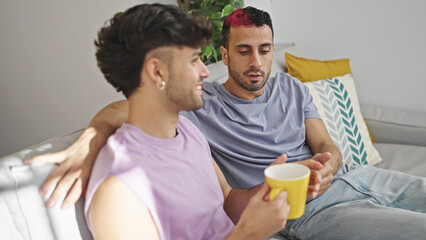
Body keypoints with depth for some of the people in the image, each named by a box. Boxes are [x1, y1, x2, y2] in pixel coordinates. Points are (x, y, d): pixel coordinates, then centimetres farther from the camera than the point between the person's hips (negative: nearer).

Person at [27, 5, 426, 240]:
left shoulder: (292, 88, 12)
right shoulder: (203, 105, -5)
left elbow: (327, 146, 9)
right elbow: (126, 106, -13)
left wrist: (328, 163, -17)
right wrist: (91, 138, -36)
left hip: (350, 176, 7)